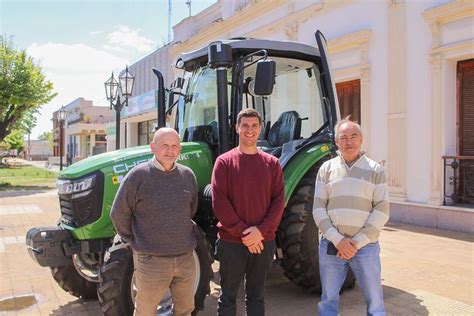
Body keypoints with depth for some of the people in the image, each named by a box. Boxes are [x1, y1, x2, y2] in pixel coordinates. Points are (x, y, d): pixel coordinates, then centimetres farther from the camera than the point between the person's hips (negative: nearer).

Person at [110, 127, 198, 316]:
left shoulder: (187, 175, 3)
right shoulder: (138, 175, -11)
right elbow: (119, 214, -6)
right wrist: (135, 241, 2)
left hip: (185, 258, 5)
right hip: (151, 260, -4)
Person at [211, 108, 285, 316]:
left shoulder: (272, 163, 5)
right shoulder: (224, 161, -2)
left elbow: (279, 201, 0)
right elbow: (219, 201, -9)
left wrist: (260, 230, -13)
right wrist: (242, 232, -14)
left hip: (264, 242, 2)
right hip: (231, 242, -2)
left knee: (256, 297, 15)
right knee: (228, 297, 10)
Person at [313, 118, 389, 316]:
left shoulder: (375, 170, 1)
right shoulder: (326, 169, 4)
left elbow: (381, 211, -5)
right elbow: (318, 210, -1)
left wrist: (358, 242, -12)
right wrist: (338, 240, -11)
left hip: (366, 247, -1)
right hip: (331, 246, 1)